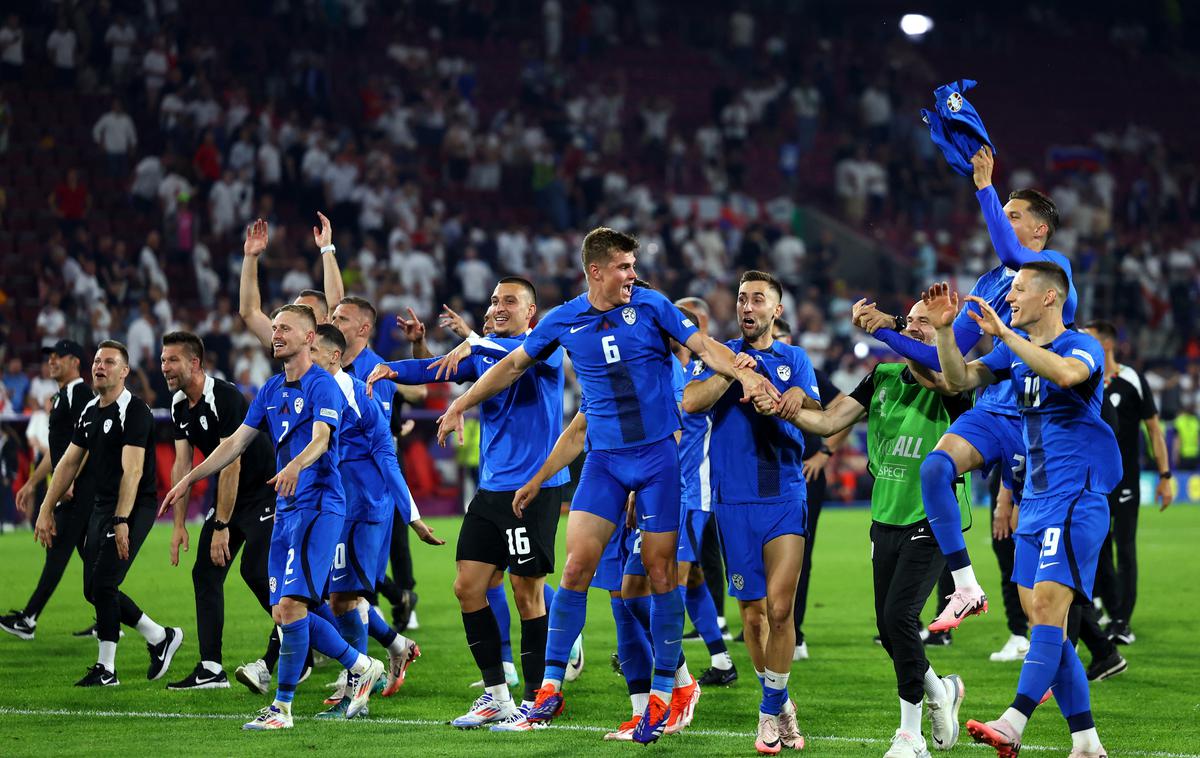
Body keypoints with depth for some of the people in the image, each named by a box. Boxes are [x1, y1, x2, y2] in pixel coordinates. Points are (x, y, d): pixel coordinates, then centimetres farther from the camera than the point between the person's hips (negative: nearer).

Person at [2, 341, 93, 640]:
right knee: (89, 551, 9)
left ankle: (28, 619, -10)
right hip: (70, 488, 11)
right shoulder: (61, 398, 23)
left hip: (80, 484, -11)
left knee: (58, 549, -9)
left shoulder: (80, 393, -9)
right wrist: (31, 484, 26)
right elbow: (57, 450, 27)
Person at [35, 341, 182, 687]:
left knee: (103, 584, -12)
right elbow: (69, 464, 18)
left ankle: (106, 668, -1)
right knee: (94, 589, 6)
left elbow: (132, 470, -22)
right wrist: (46, 511, 15)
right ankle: (161, 637, 20)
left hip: (134, 509, -9)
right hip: (101, 508, 9)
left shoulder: (134, 411, -14)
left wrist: (122, 521, -28)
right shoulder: (90, 412, 12)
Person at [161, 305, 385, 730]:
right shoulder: (271, 390, 16)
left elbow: (320, 440, -25)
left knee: (291, 605, -15)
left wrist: (295, 466, -45)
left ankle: (282, 707, -9)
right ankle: (362, 667, 21)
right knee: (283, 613, 6)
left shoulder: (322, 386, -9)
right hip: (285, 509, 9)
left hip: (317, 507, -9)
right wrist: (189, 479, 12)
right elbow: (236, 443, 18)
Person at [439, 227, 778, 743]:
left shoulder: (651, 307, -2)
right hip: (605, 458, 1)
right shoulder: (564, 320, 3)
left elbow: (704, 347, -5)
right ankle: (550, 687, -2)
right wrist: (462, 404, 18)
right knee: (577, 565, -10)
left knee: (660, 572, -1)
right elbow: (514, 364, 16)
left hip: (658, 453, -1)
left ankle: (662, 694, 9)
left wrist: (745, 375, -23)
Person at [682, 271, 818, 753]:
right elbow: (690, 402, -8)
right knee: (752, 610, 3)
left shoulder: (794, 360, 11)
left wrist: (782, 402, -27)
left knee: (779, 606, -13)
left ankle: (772, 710, -1)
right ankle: (779, 703, 21)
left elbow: (813, 412, -7)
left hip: (785, 497, -1)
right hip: (734, 500, 1)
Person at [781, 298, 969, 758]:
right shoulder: (884, 377, 9)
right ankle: (939, 691, 34)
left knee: (900, 614, -16)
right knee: (887, 626, 6)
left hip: (932, 519, -6)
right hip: (886, 519, 6)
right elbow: (828, 422, 4)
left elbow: (932, 377, -34)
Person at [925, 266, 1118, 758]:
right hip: (1034, 503, 8)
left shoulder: (1082, 346, -9)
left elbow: (1067, 372, -32)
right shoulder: (1015, 351, 14)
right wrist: (944, 330, -8)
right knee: (1040, 617, 5)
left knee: (1047, 608, -18)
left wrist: (1003, 333, -29)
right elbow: (958, 381, 7)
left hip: (1075, 501, -8)